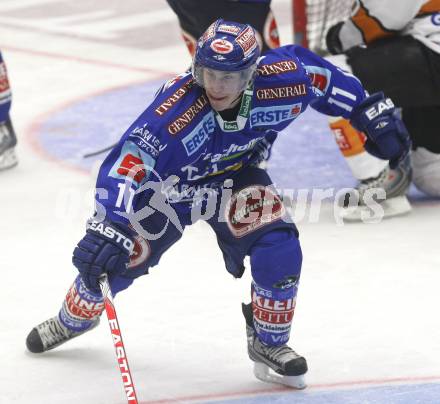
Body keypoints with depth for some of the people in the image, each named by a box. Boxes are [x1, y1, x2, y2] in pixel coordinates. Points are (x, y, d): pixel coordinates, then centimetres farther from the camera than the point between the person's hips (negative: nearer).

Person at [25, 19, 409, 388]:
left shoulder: (277, 82, -31)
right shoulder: (177, 106, -41)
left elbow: (314, 70, -9)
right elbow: (127, 163, -46)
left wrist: (372, 112, -5)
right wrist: (108, 227, -58)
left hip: (234, 178, 2)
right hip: (169, 187, -2)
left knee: (278, 248, -20)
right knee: (114, 259, 1)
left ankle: (269, 343, 4)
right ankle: (72, 320, 36)